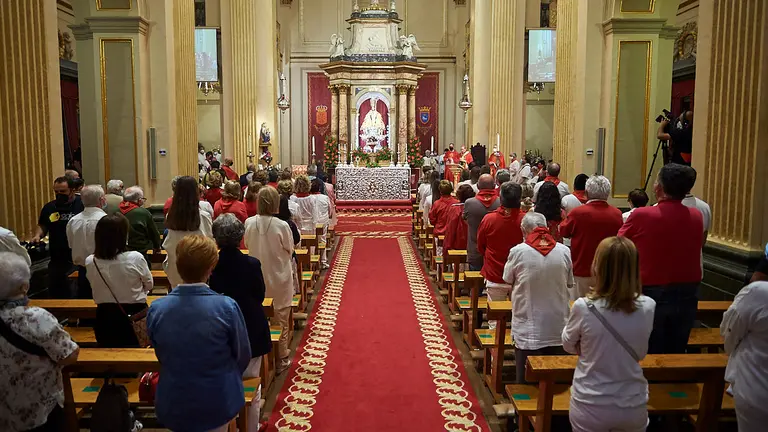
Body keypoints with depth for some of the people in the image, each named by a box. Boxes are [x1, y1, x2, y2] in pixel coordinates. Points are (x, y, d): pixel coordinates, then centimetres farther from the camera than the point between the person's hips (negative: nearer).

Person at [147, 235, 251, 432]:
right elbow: (243, 356, -9)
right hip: (218, 402, -2)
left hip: (173, 403, 2)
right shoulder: (227, 307, -23)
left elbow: (161, 356, 1)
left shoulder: (156, 309, -15)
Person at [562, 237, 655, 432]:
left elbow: (569, 346, -1)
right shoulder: (648, 307, -11)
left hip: (590, 408, -2)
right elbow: (640, 353, 5)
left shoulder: (583, 307, -20)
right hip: (633, 408, 2)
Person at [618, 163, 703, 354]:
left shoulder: (642, 215, -15)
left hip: (651, 295, -4)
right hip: (686, 297, 4)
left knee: (649, 355, 9)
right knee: (676, 353, 17)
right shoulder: (697, 217, -3)